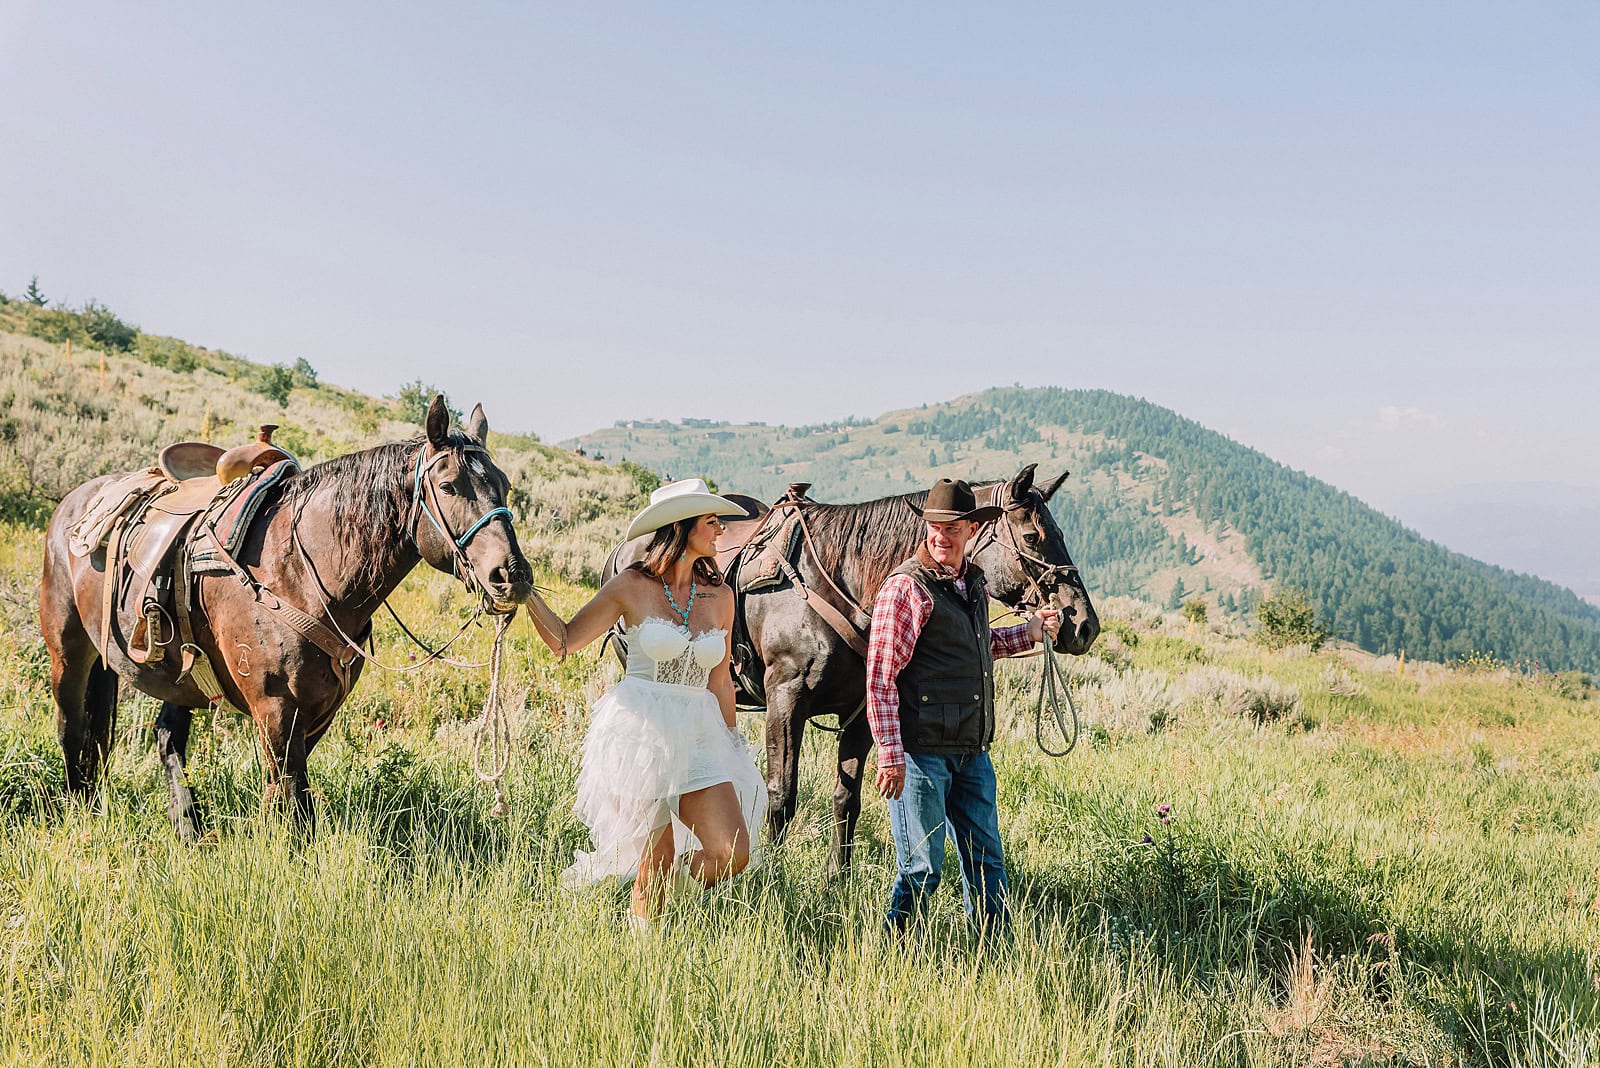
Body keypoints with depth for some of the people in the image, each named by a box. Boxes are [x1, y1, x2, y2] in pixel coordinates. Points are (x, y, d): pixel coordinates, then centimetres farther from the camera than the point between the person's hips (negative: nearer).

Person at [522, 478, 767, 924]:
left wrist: (732, 744, 18)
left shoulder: (720, 597, 7)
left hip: (698, 737, 4)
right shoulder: (632, 587, -3)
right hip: (639, 732, -4)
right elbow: (564, 640, -1)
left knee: (733, 854, -7)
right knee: (657, 866, 0)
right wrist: (525, 591, -12)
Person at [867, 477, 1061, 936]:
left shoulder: (974, 584, 12)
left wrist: (1029, 632, 18)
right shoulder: (906, 587, -12)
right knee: (922, 868, 0)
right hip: (922, 752, -7)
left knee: (987, 862, 14)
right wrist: (890, 755, -19)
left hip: (972, 751, 7)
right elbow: (880, 677, -15)